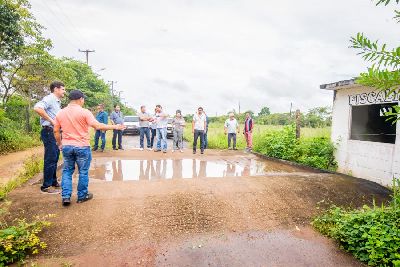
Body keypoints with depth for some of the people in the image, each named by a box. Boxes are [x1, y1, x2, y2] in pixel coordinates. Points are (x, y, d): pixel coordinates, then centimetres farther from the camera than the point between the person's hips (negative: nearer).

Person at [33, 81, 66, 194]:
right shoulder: (49, 98, -12)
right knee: (50, 159, -6)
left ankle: (53, 182, 29)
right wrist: (51, 120, -23)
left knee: (55, 158, 17)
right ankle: (46, 186, 3)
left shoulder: (57, 102, 17)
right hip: (49, 132, -10)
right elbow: (37, 108, -29)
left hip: (55, 132, 10)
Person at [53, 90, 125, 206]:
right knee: (83, 172, 9)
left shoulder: (60, 113, 5)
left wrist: (60, 144, 20)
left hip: (66, 146, 4)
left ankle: (66, 196, 10)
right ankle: (82, 196, 19)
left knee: (67, 171, 15)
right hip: (82, 147, -4)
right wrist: (115, 127, -13)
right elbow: (97, 126, -19)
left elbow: (56, 131, 7)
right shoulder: (84, 112, -11)